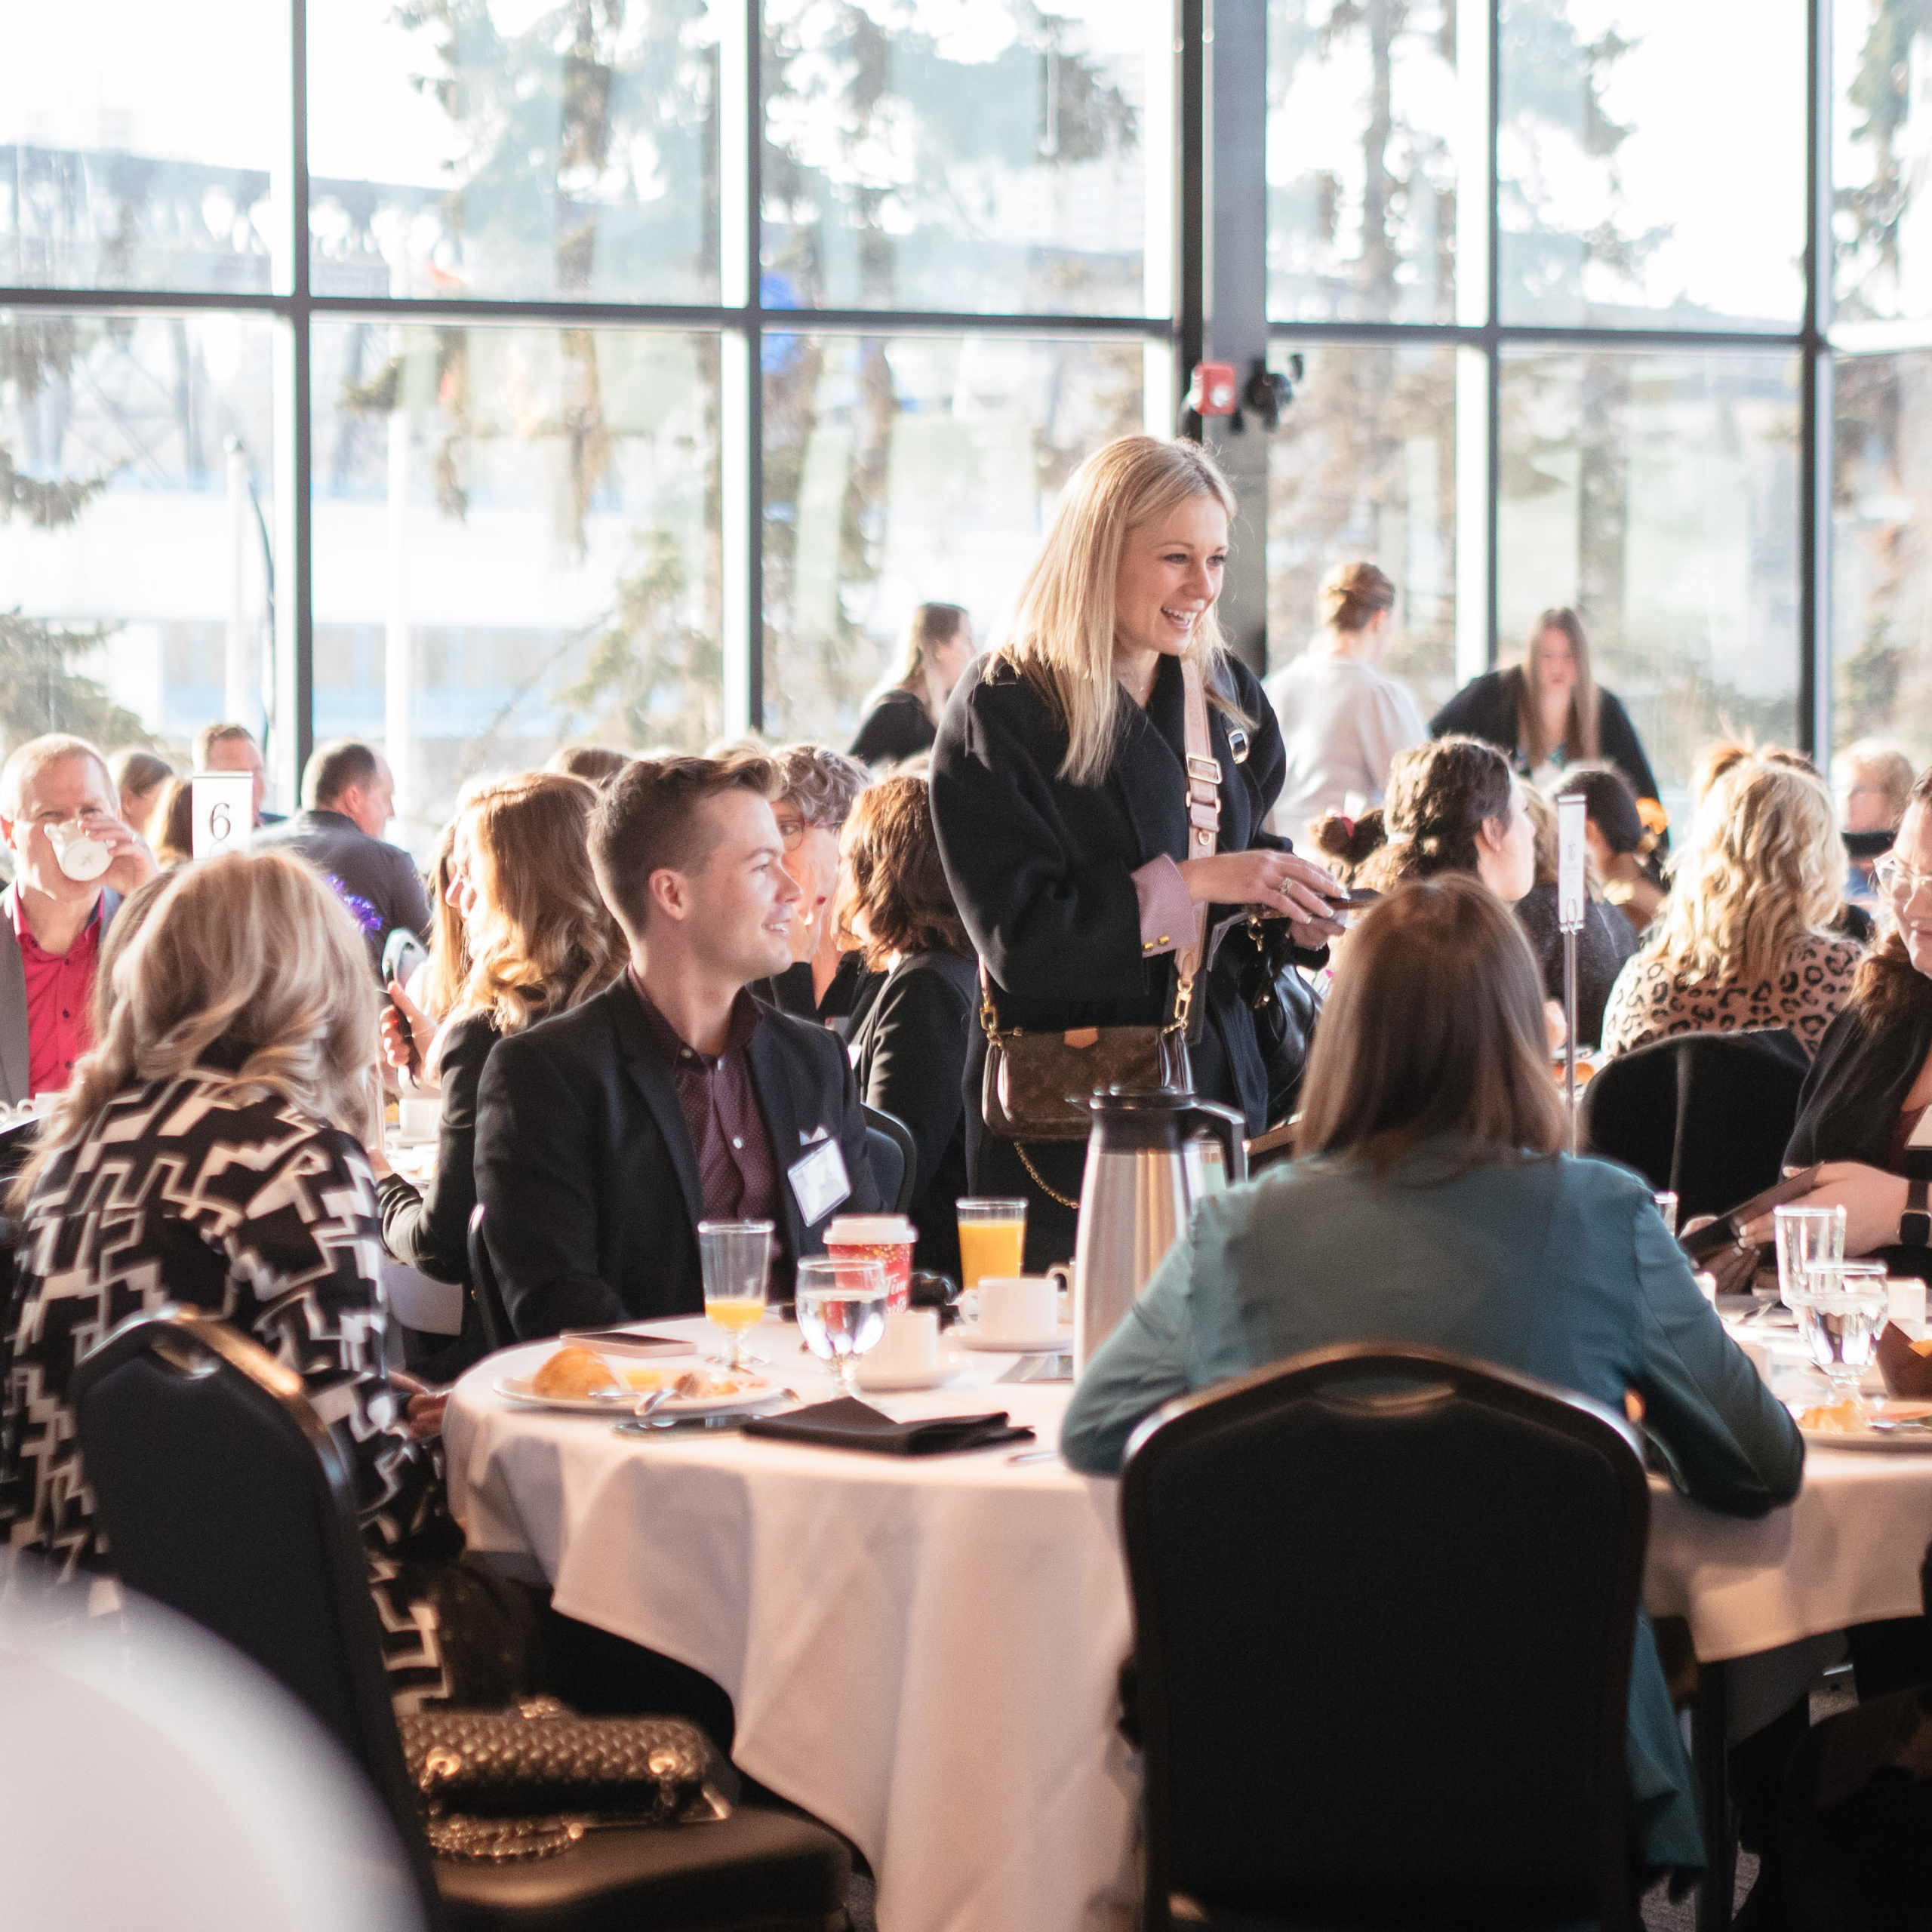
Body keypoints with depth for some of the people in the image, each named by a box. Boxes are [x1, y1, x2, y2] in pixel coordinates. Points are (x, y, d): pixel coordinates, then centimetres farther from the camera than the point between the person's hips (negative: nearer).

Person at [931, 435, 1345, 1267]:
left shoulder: (1230, 699, 10)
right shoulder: (1000, 713, -9)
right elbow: (1016, 934, -16)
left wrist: (1300, 913, -4)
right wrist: (1188, 883, -21)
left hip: (1220, 1082, 5)